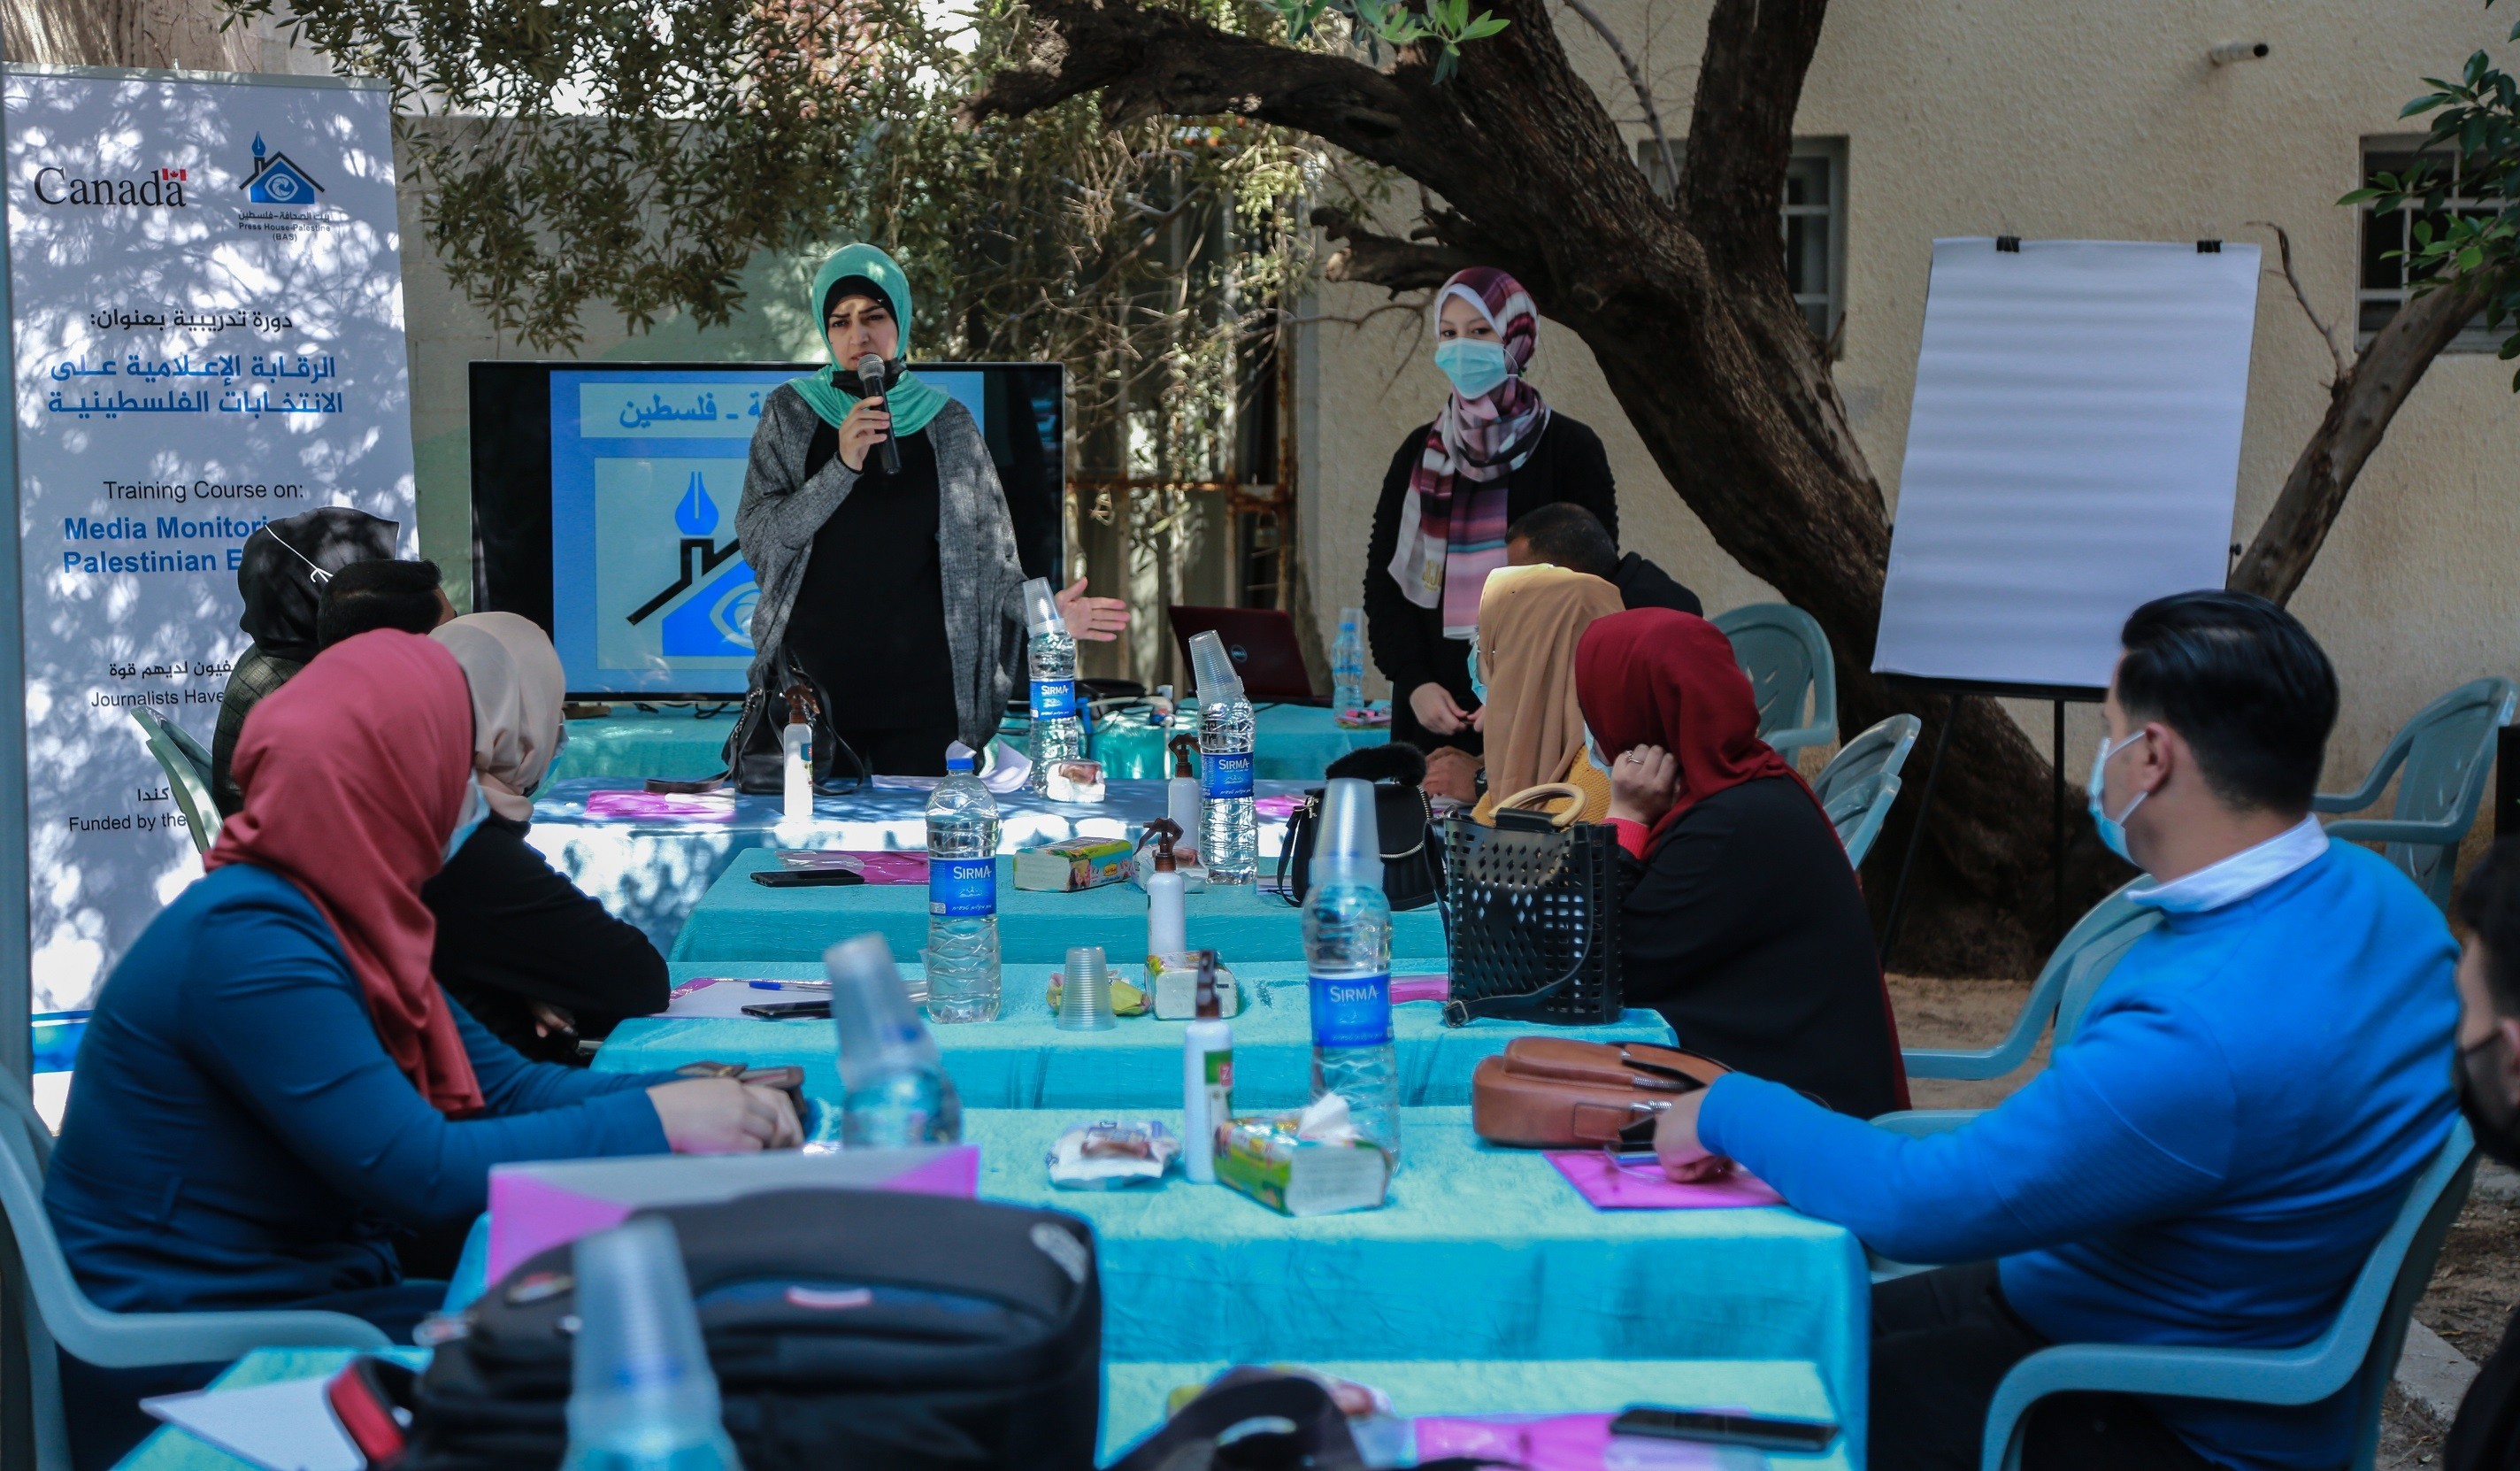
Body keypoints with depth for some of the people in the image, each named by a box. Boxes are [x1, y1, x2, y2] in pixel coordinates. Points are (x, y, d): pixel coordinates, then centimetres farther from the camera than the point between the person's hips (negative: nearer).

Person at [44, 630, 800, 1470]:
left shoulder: (340, 919, 8)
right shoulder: (248, 943, -22)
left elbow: (496, 1083, 11)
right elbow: (418, 1171, -26)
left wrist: (700, 1098, -3)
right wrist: (653, 1123, -20)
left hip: (303, 1293, 9)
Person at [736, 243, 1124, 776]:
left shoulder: (946, 422, 6)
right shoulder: (791, 412, 5)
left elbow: (986, 558, 7)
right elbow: (757, 539, -4)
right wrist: (843, 467, -16)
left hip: (919, 686, 1)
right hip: (813, 680, 0)